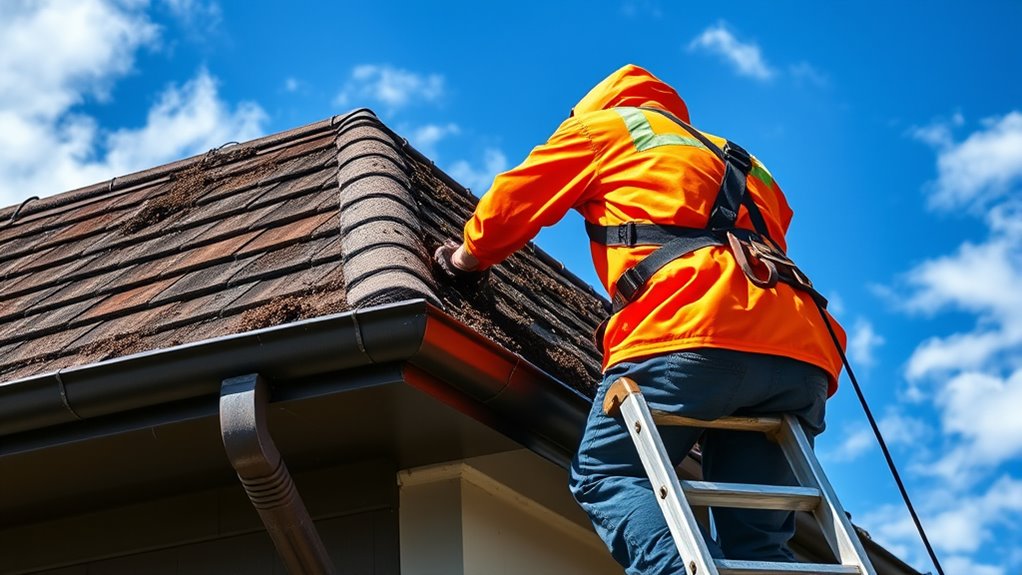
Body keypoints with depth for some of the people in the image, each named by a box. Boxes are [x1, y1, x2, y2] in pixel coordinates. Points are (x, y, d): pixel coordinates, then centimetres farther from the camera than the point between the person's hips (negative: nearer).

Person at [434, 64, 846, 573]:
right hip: (797, 353, 6)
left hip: (691, 334, -6)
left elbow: (516, 198, 25)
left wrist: (470, 255, 44)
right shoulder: (739, 163, 38)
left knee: (605, 474, 2)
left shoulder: (604, 123, 22)